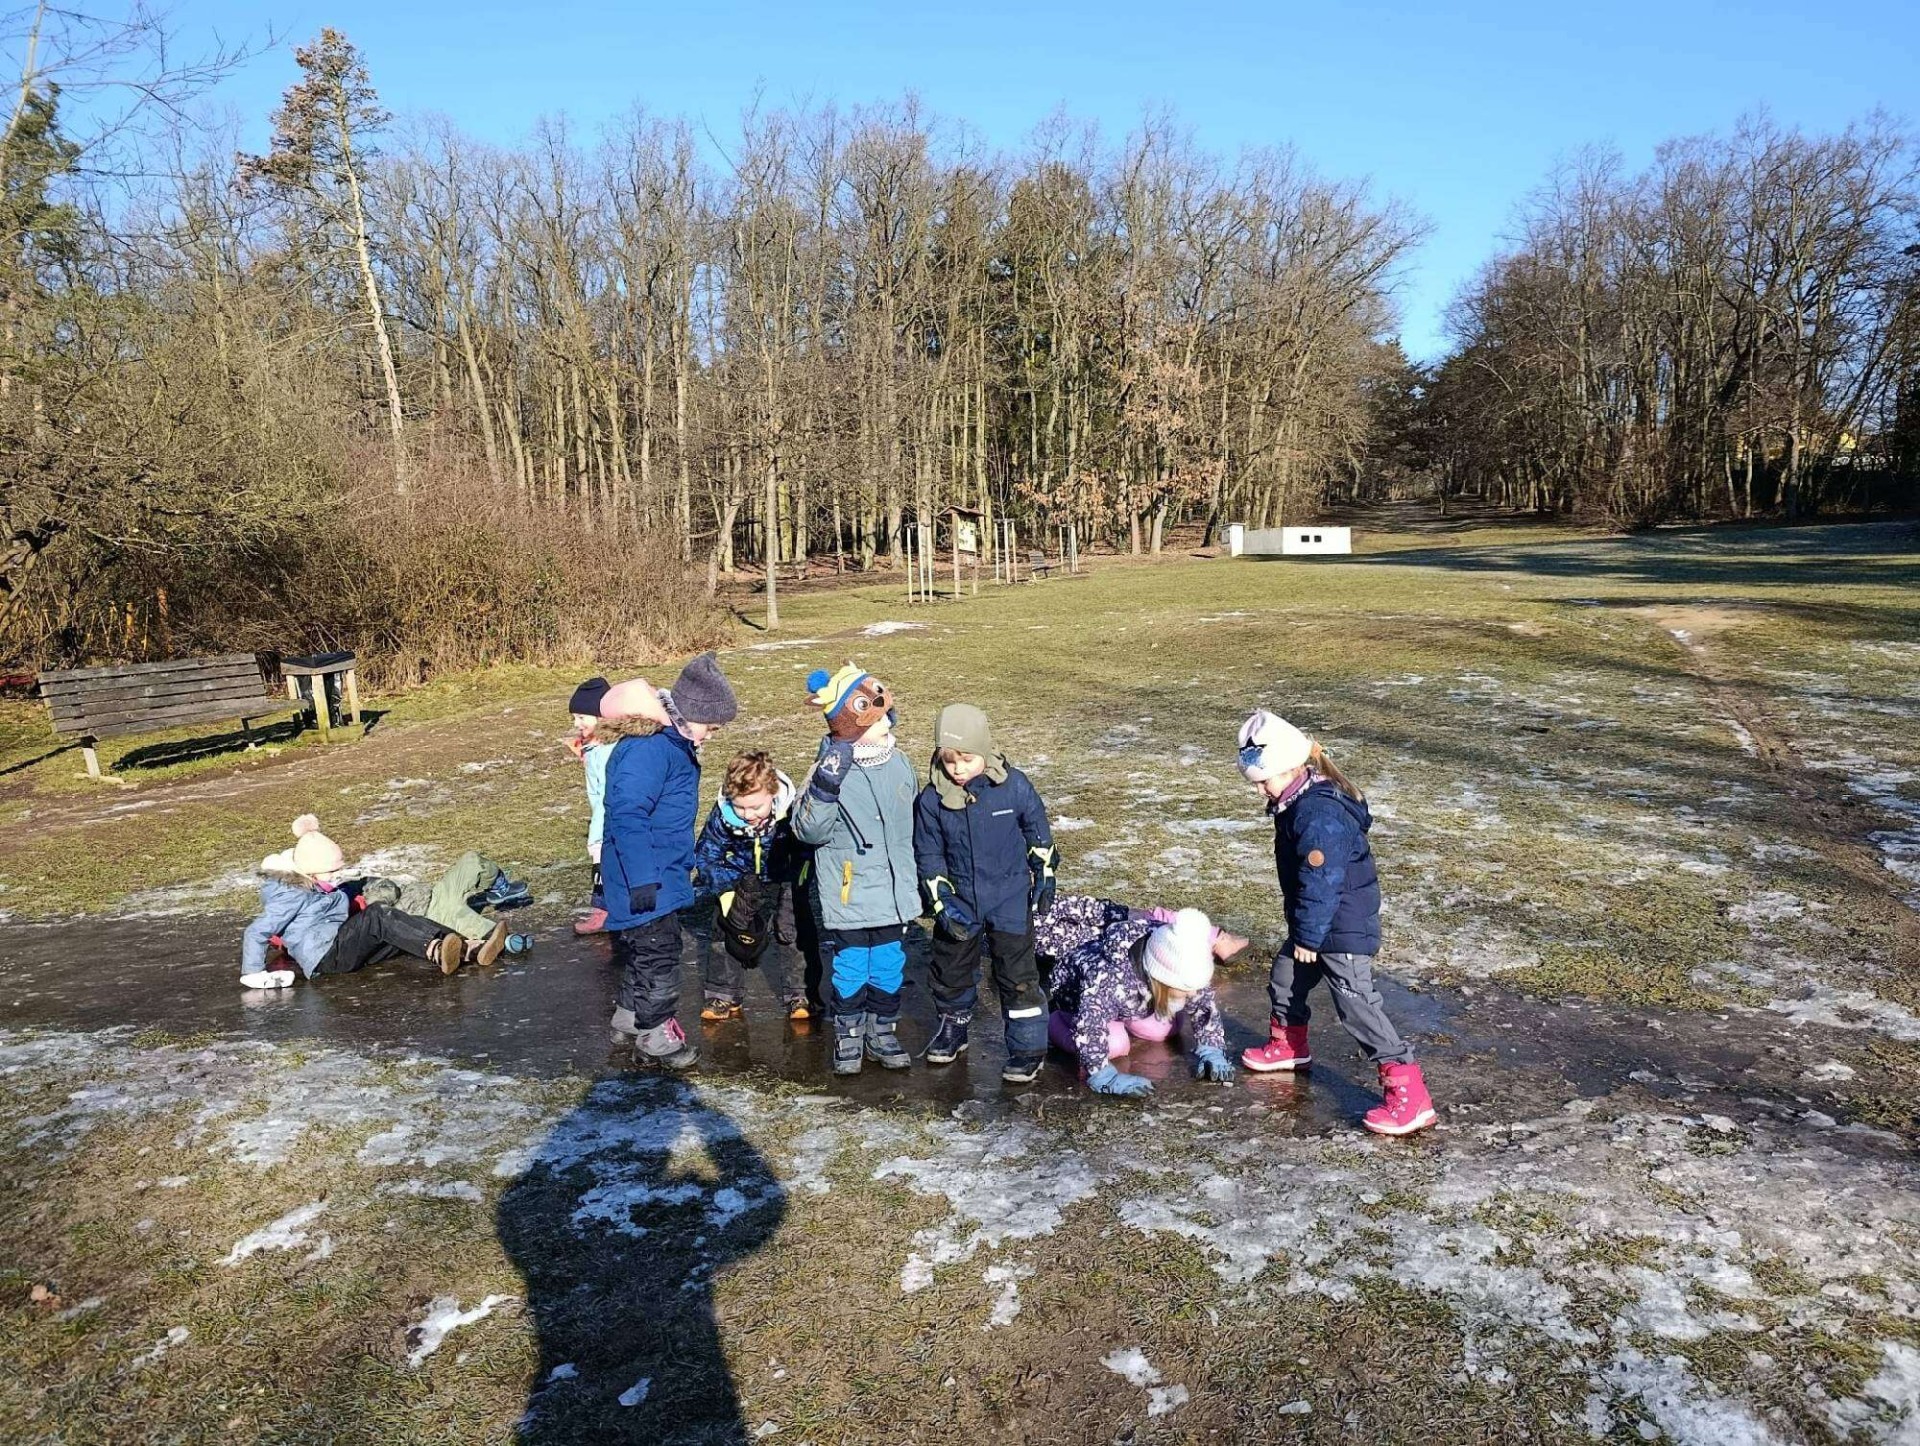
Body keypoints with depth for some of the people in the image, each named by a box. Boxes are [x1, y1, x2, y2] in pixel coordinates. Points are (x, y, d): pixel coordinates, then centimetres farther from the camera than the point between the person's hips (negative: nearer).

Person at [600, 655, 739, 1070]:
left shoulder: (673, 743, 8)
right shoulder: (646, 749, -24)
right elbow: (627, 817, -29)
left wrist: (684, 862, 26)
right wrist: (642, 879, -30)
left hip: (662, 874, 10)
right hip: (644, 879, -10)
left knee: (641, 950, 22)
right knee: (658, 954, 0)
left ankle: (629, 1018, 37)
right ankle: (656, 1035, 13)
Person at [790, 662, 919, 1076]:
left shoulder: (900, 765, 3)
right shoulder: (831, 769, -16)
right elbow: (808, 831, -18)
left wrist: (912, 885, 24)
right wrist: (824, 789, -35)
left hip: (893, 898, 5)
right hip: (846, 899, -5)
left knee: (889, 971, 14)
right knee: (849, 972, 8)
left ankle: (881, 1032, 33)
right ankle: (848, 1035, 29)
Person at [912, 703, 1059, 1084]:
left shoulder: (1014, 786, -14)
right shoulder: (931, 800, -11)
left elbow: (1038, 833, 2)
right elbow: (929, 856, -2)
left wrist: (1044, 877, 5)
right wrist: (942, 903, -9)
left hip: (1010, 898, -2)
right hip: (959, 901, 3)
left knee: (1016, 974, -1)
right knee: (950, 970, 16)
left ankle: (1028, 1048, 13)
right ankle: (953, 1028, 40)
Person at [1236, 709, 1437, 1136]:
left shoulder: (1319, 813, -28)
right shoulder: (1297, 802, 6)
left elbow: (1321, 883, -27)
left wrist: (1308, 937, -19)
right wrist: (1302, 933, 22)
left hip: (1343, 927, -10)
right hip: (1316, 925, 10)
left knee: (1356, 1003, -12)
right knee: (1285, 978, 22)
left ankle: (1409, 1092, -8)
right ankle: (1289, 1046, 46)